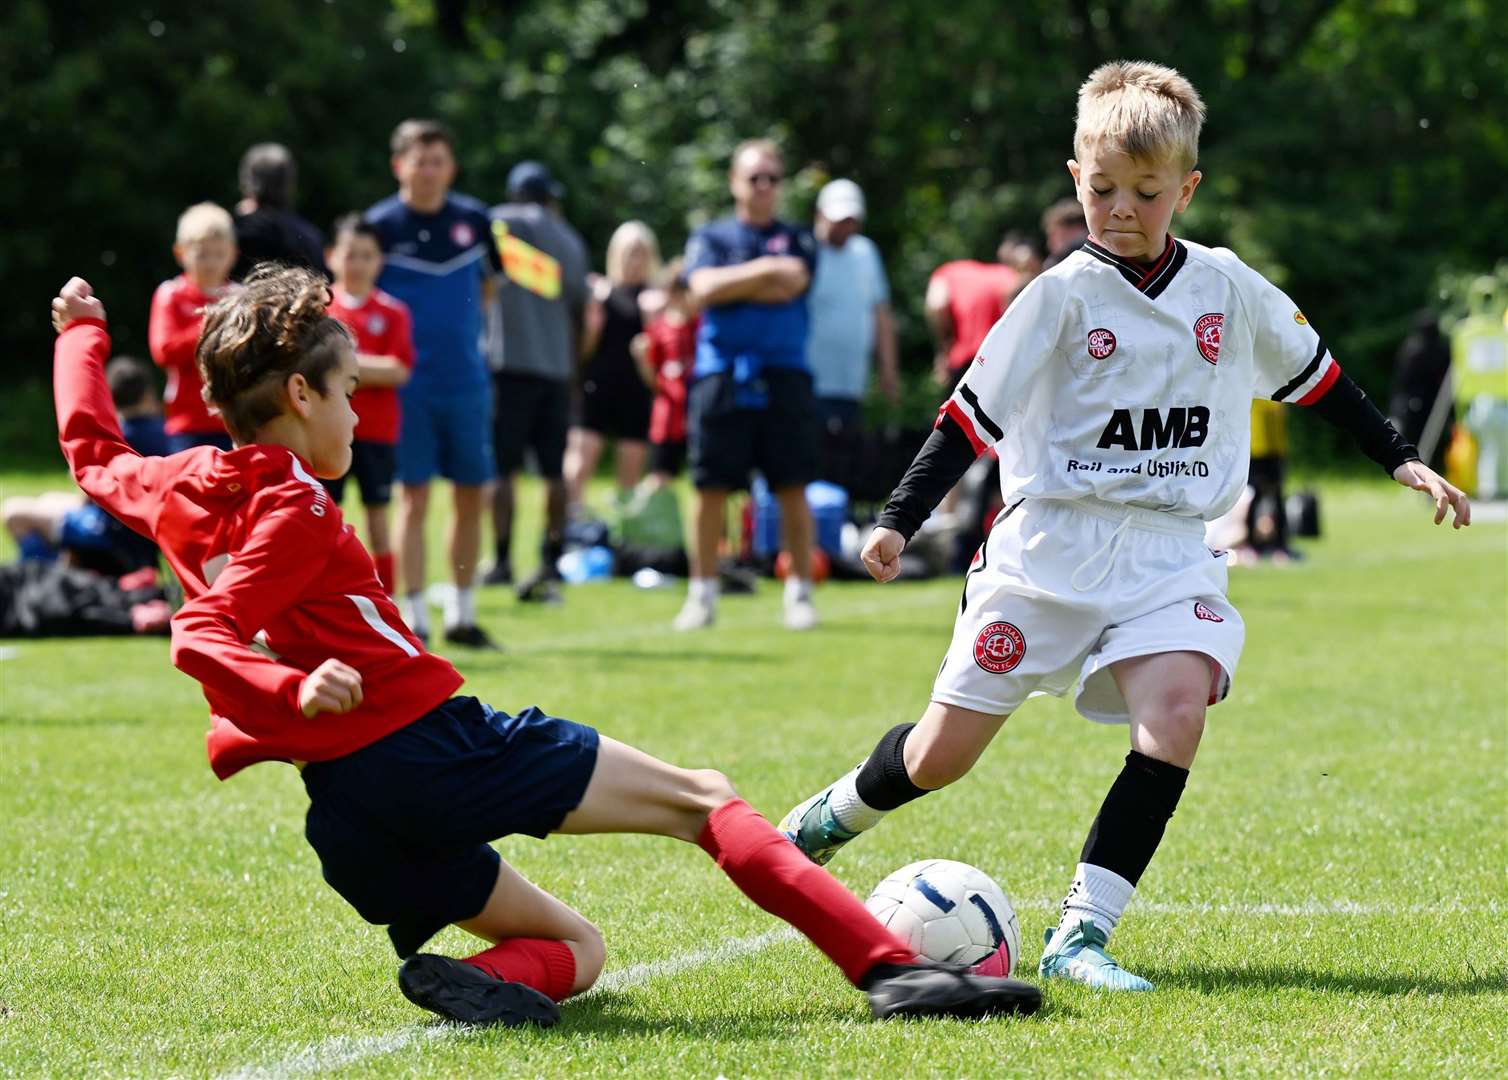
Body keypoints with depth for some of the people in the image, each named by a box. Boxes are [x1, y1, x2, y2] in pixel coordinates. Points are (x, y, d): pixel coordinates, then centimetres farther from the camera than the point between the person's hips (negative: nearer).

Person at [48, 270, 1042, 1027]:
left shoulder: (179, 489, 14)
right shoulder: (294, 507, -8)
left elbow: (93, 456, 35)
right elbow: (201, 638, -21)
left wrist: (82, 335, 48)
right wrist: (294, 690, -35)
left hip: (345, 815, 8)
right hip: (430, 743, -8)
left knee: (575, 947, 20)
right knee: (701, 800, 0)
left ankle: (485, 978, -15)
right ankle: (891, 966, -13)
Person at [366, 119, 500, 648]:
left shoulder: (474, 219, 6)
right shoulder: (381, 225, -4)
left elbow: (494, 278, 20)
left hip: (468, 381, 4)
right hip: (408, 382, -4)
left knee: (472, 496, 6)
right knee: (414, 496, -5)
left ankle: (462, 613, 17)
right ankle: (414, 617, -2)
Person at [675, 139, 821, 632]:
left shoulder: (797, 240, 12)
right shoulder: (709, 238, 12)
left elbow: (792, 284, -7)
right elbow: (703, 288, -7)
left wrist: (729, 285, -3)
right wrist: (765, 270, -8)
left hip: (783, 376, 0)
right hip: (720, 376, 0)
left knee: (793, 489, -2)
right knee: (710, 489, 0)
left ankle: (800, 592, 5)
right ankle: (703, 593, 8)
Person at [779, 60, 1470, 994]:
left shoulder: (1229, 289, 5)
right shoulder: (1064, 296, -5)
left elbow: (1315, 376, 20)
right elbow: (976, 415, -6)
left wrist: (1403, 462, 18)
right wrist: (900, 522, -14)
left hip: (1169, 556, 2)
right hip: (1050, 546, -2)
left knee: (1178, 710, -26)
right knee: (942, 756, 0)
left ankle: (1082, 934, -23)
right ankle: (836, 814, 34)